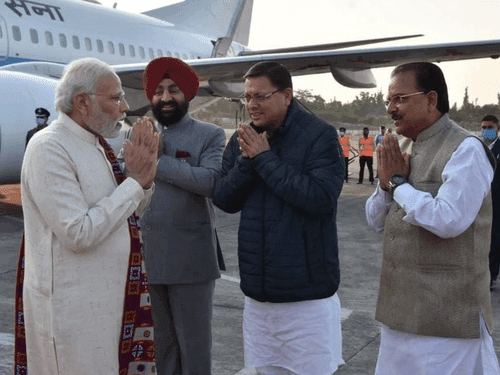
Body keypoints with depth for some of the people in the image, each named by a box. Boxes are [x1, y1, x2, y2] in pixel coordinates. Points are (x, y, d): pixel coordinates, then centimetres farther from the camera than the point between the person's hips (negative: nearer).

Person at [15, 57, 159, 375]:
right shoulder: (50, 149, -17)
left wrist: (144, 177, -4)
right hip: (71, 308, -8)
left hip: (107, 296, 8)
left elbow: (130, 212, 15)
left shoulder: (95, 144, 9)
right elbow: (79, 234, -25)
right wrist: (135, 182, -19)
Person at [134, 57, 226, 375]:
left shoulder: (210, 135, 0)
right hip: (146, 259, 4)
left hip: (189, 261, -4)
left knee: (194, 344, 6)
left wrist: (156, 161, -16)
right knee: (159, 343, 14)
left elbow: (211, 181, -18)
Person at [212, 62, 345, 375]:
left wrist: (265, 158, -21)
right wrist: (246, 161, -14)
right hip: (258, 289, 6)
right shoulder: (243, 138, 6)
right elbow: (223, 200, 4)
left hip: (307, 292, -5)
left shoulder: (319, 135, -12)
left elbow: (321, 197, -24)